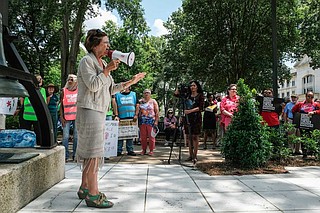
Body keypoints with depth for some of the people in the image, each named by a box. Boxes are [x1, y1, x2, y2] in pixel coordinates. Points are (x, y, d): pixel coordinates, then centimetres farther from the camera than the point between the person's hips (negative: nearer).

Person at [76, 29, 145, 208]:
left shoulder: (103, 63, 19)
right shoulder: (87, 61, -6)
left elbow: (111, 89, 21)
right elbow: (93, 85, -19)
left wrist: (130, 82, 17)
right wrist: (108, 69, -14)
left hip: (99, 111, 9)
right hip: (89, 110, -9)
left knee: (90, 151, 12)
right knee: (94, 152, -9)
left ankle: (85, 188, 23)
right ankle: (93, 195, -3)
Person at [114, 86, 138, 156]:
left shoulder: (133, 94, 15)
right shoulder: (118, 94, 12)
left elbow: (137, 105, 11)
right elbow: (116, 105, 6)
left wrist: (136, 115, 0)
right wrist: (116, 115, -5)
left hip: (131, 117, 1)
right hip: (121, 117, -1)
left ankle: (130, 150, 7)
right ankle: (119, 150, 1)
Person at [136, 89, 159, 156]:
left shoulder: (153, 101, 7)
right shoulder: (140, 101, 12)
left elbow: (157, 112, 2)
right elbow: (137, 110, 4)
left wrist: (156, 121, -7)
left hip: (151, 121, -2)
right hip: (142, 121, 2)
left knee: (151, 136, -4)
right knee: (143, 136, 4)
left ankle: (151, 150, 5)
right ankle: (143, 150, 16)